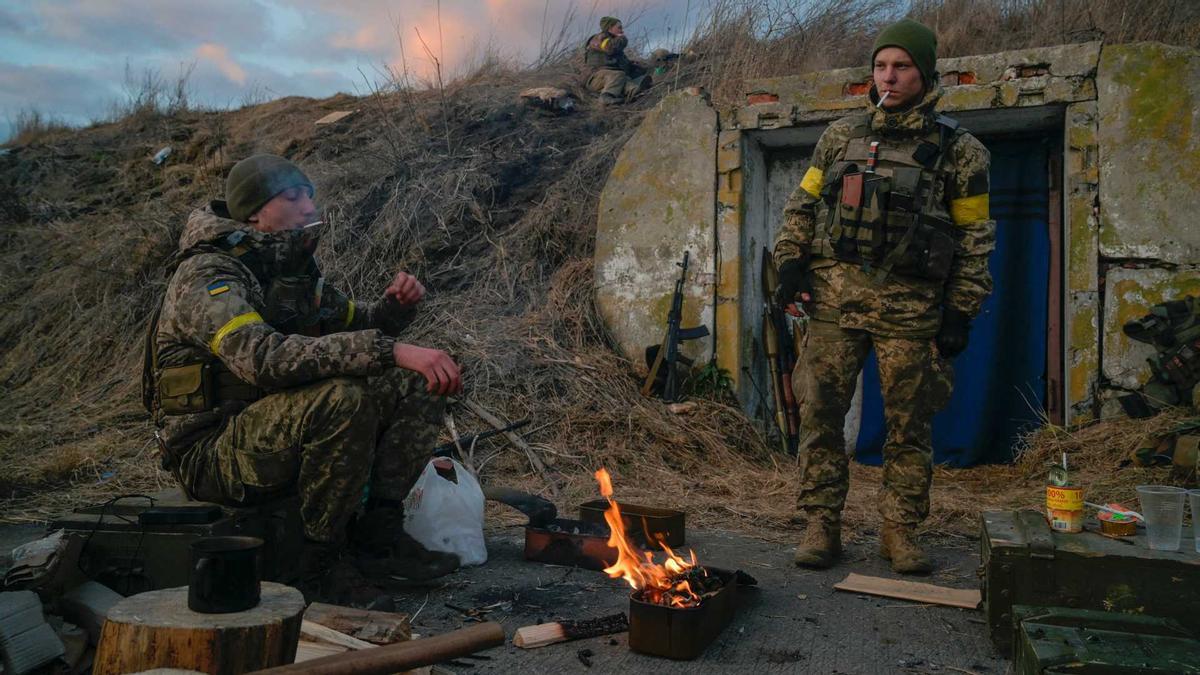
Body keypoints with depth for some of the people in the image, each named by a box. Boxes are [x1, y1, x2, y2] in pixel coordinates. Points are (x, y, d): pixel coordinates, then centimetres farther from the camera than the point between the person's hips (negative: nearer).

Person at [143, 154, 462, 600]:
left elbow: (355, 324, 23)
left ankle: (380, 530, -6)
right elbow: (263, 357, -36)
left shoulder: (292, 269, 9)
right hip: (212, 453, -8)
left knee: (420, 383, -5)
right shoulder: (207, 275, -17)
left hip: (284, 439, 8)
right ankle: (320, 558, -17)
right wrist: (390, 350, -40)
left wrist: (396, 306, -1)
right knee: (342, 398, -35)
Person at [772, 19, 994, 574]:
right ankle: (821, 527, 10)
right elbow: (802, 204, 15)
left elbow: (974, 237, 4)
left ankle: (900, 531, 18)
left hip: (909, 306, -1)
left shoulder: (958, 150, 4)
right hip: (833, 297, 2)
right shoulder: (841, 136, 12)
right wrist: (790, 262, 2)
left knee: (910, 424, 4)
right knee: (820, 415, 0)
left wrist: (961, 312, -1)